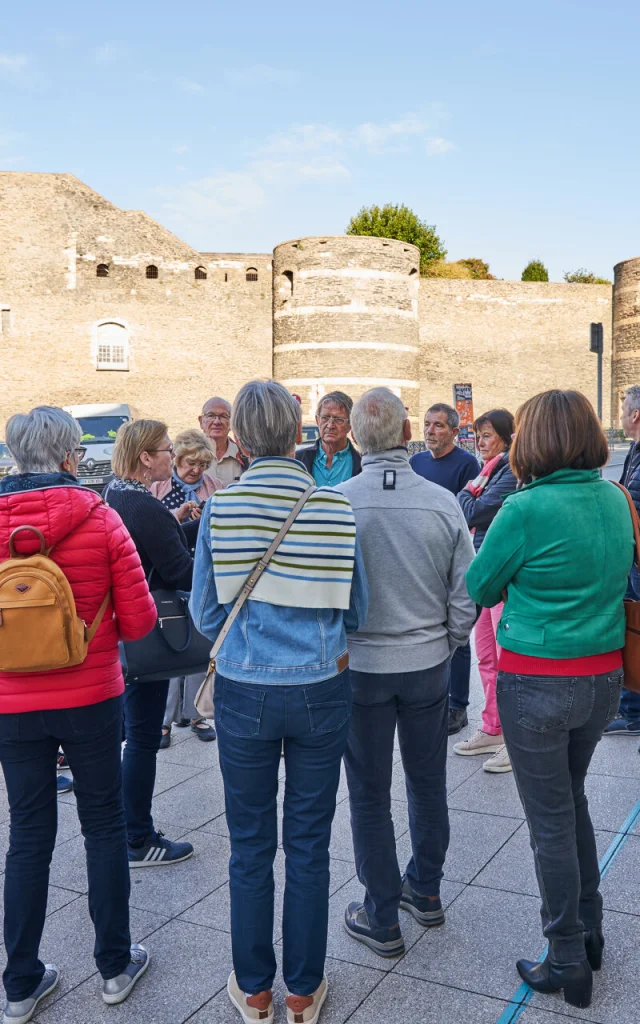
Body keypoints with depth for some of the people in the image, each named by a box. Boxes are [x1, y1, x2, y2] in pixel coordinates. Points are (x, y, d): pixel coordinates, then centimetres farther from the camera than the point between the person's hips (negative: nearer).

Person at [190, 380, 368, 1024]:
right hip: (321, 690, 1)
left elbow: (205, 612, -1)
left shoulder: (221, 506, -10)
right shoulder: (335, 507, -8)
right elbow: (356, 612, 1)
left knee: (250, 846, 15)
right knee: (308, 846, 13)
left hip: (245, 694, 0)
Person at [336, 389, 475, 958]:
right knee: (428, 782, 20)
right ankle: (425, 891, 38)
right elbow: (467, 592, -5)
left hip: (360, 666, -2)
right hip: (428, 665, 2)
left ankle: (382, 920, 23)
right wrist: (447, 643, 12)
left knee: (370, 794, 11)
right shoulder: (442, 503, -10)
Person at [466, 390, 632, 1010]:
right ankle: (588, 930, 38)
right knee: (571, 800, 24)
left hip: (538, 683, -7)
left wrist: (512, 581, 12)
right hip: (603, 677, 7)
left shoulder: (527, 509, -19)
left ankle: (568, 964, 22)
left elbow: (477, 588, -7)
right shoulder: (615, 500, 1)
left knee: (550, 819, 8)